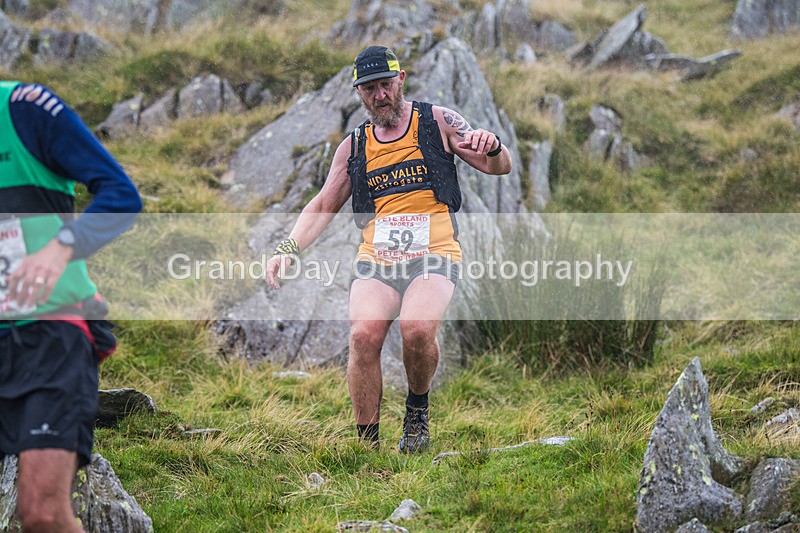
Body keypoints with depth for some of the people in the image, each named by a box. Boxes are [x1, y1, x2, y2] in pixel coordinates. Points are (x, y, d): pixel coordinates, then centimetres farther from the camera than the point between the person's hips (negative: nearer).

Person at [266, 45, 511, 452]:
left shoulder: (437, 122, 8)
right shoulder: (353, 147, 16)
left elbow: (499, 166, 8)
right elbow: (323, 206, 19)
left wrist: (492, 147, -17)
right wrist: (287, 249, 3)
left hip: (434, 256, -2)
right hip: (376, 260, 2)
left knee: (417, 330, -30)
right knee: (363, 335, -25)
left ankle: (417, 409, 0)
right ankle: (367, 445, -15)